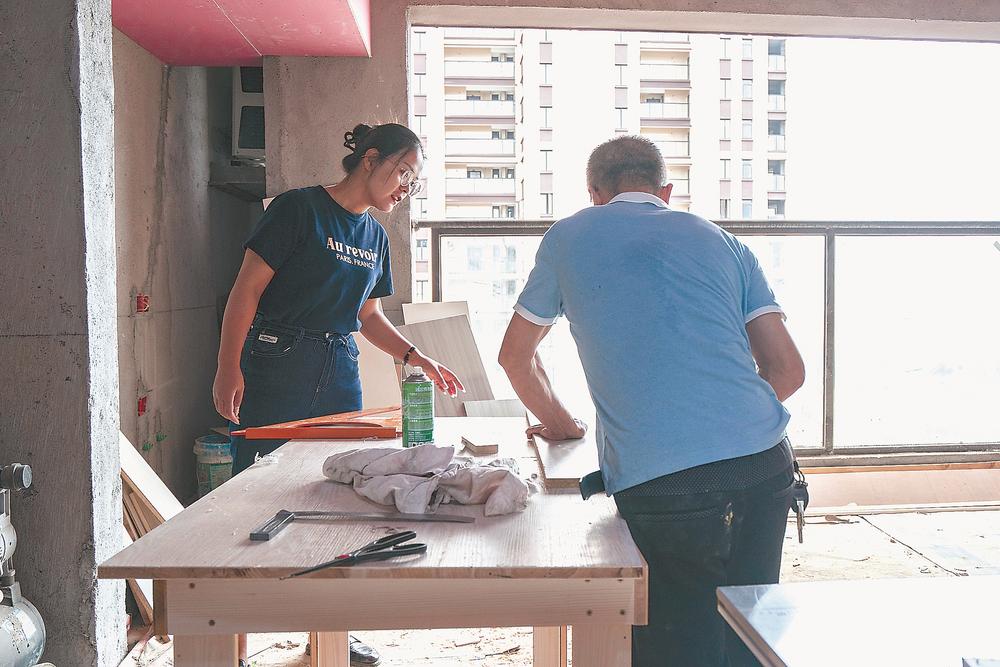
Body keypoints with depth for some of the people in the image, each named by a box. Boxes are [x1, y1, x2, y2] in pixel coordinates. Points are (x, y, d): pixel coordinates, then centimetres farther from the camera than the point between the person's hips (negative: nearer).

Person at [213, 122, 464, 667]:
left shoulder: (375, 237, 16)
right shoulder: (298, 208, -5)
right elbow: (247, 290, -8)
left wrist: (417, 358, 10)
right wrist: (229, 370, -16)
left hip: (339, 375, 6)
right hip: (277, 369, -6)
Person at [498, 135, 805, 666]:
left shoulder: (568, 238, 13)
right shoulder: (721, 241, 19)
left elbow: (514, 356, 23)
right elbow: (787, 370, 15)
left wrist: (560, 424, 36)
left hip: (658, 482, -4)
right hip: (764, 463, 4)